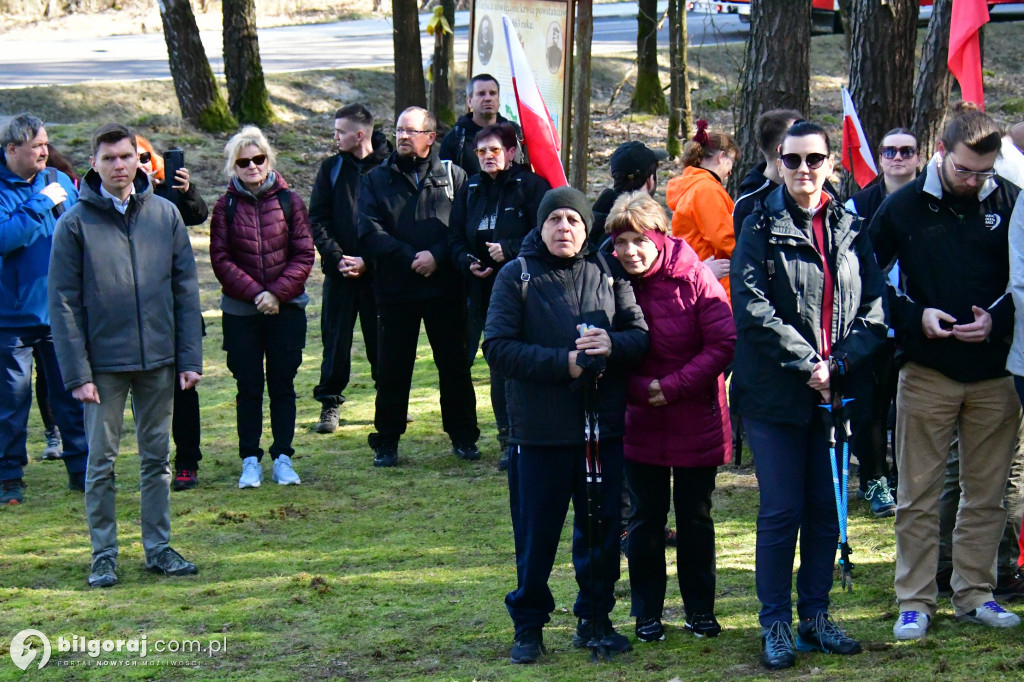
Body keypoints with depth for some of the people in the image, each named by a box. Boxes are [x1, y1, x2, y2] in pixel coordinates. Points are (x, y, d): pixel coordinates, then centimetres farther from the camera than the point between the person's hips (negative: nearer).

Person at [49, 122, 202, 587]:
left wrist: (190, 358, -1)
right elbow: (64, 304, -6)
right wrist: (76, 373, -12)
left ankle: (159, 547, 20)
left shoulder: (165, 215, 3)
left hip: (158, 360, 3)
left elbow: (185, 290, 5)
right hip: (104, 364, -2)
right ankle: (104, 554, 13)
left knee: (157, 457, 10)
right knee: (101, 461, 3)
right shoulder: (75, 224, -5)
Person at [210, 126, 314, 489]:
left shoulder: (289, 201, 0)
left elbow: (304, 254, -1)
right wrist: (254, 292, -14)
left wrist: (278, 293, -12)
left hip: (287, 309, 0)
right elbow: (221, 259, -3)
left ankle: (283, 458, 14)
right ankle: (250, 461, 11)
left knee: (282, 384, 6)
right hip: (241, 311, 0)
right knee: (249, 387, 4)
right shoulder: (226, 207, -1)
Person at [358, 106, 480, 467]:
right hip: (395, 291, 0)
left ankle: (463, 437, 18)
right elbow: (370, 233, -4)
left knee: (455, 366, 7)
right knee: (392, 369, 5)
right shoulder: (376, 180, 8)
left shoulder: (453, 176, 5)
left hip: (445, 289, 0)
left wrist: (437, 255, -17)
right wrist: (410, 258, -15)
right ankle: (386, 443, 13)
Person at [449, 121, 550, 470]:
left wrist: (508, 250, -18)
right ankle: (508, 438, 15)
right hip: (485, 290, 6)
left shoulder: (531, 185, -4)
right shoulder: (470, 189, 14)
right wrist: (468, 262, -3)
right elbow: (456, 238, 16)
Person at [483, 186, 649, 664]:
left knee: (602, 529, 10)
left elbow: (641, 334, 4)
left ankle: (595, 619, 25)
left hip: (604, 426, 3)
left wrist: (612, 345, -19)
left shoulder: (608, 273, 6)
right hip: (539, 431, -3)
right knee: (536, 534, 4)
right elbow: (498, 348, -10)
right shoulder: (516, 276, -2)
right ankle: (528, 625, 18)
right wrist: (563, 363, -17)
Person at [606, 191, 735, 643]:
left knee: (696, 518, 9)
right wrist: (641, 389, -17)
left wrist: (674, 385, -18)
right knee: (646, 520, 7)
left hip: (696, 423, -1)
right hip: (640, 423, 2)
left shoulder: (694, 277, -12)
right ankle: (647, 613, 19)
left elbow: (724, 343, -14)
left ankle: (700, 609, 23)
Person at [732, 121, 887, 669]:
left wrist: (838, 362, -9)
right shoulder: (761, 228, -3)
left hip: (833, 392, 4)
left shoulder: (850, 230, 8)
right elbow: (754, 310, -11)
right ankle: (776, 624, 8)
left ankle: (815, 616, 21)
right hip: (775, 393, -4)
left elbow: (873, 310, 6)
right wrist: (806, 363, -15)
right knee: (782, 511, -2)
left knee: (827, 510, 9)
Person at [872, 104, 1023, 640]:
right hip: (927, 372, -1)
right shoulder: (904, 207, -1)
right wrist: (914, 317, -11)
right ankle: (915, 602, 11)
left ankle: (975, 594, 20)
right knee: (918, 495, 3)